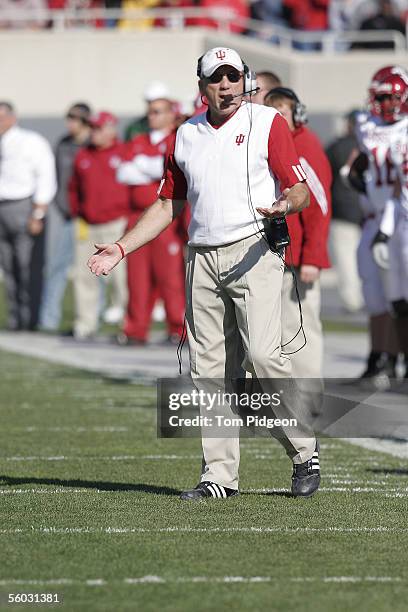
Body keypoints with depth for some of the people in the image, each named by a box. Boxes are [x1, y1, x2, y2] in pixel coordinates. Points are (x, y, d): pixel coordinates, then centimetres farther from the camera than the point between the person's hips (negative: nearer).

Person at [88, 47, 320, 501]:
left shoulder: (267, 123, 2)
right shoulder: (187, 135, 16)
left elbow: (301, 191, -3)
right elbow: (168, 205, 22)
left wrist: (285, 205, -27)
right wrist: (121, 249, 15)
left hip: (253, 254, -5)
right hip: (202, 260, 5)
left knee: (263, 356, -17)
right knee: (208, 371, 2)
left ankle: (304, 454, -2)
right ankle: (219, 475, 6)